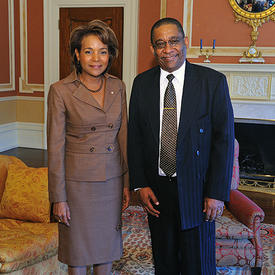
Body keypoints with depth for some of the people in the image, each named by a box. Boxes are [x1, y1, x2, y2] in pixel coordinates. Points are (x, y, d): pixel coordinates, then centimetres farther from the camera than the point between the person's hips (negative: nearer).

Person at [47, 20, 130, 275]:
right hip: (78, 182, -4)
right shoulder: (60, 90, -11)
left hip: (112, 180, 4)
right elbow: (55, 147, -10)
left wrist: (127, 182, 7)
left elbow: (123, 136, 7)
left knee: (106, 244, 17)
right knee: (78, 247, 11)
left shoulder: (118, 87, 2)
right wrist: (59, 197, -10)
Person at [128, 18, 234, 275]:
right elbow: (134, 136, 4)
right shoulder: (142, 83, 2)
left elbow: (224, 138, -8)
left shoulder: (213, 81, -7)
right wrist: (140, 185, -2)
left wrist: (217, 193, -11)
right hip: (156, 189, 3)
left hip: (197, 188, -2)